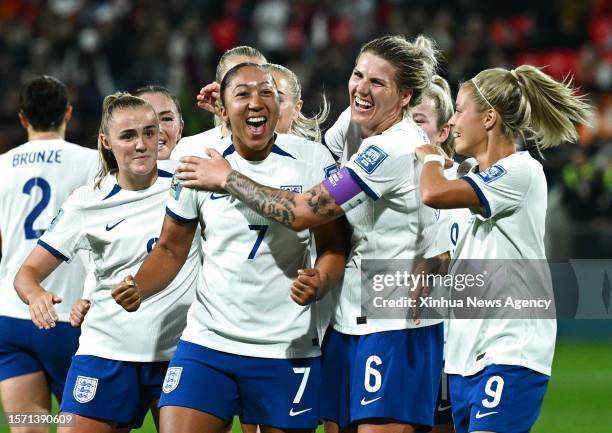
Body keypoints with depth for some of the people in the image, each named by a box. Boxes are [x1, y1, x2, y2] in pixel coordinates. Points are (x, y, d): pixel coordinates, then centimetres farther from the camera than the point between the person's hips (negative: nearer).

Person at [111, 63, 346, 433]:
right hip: (207, 344, 1)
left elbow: (333, 245, 1)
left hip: (288, 349, -1)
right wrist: (138, 288, -9)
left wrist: (320, 282, -21)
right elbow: (171, 249, 11)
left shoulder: (313, 160, -4)